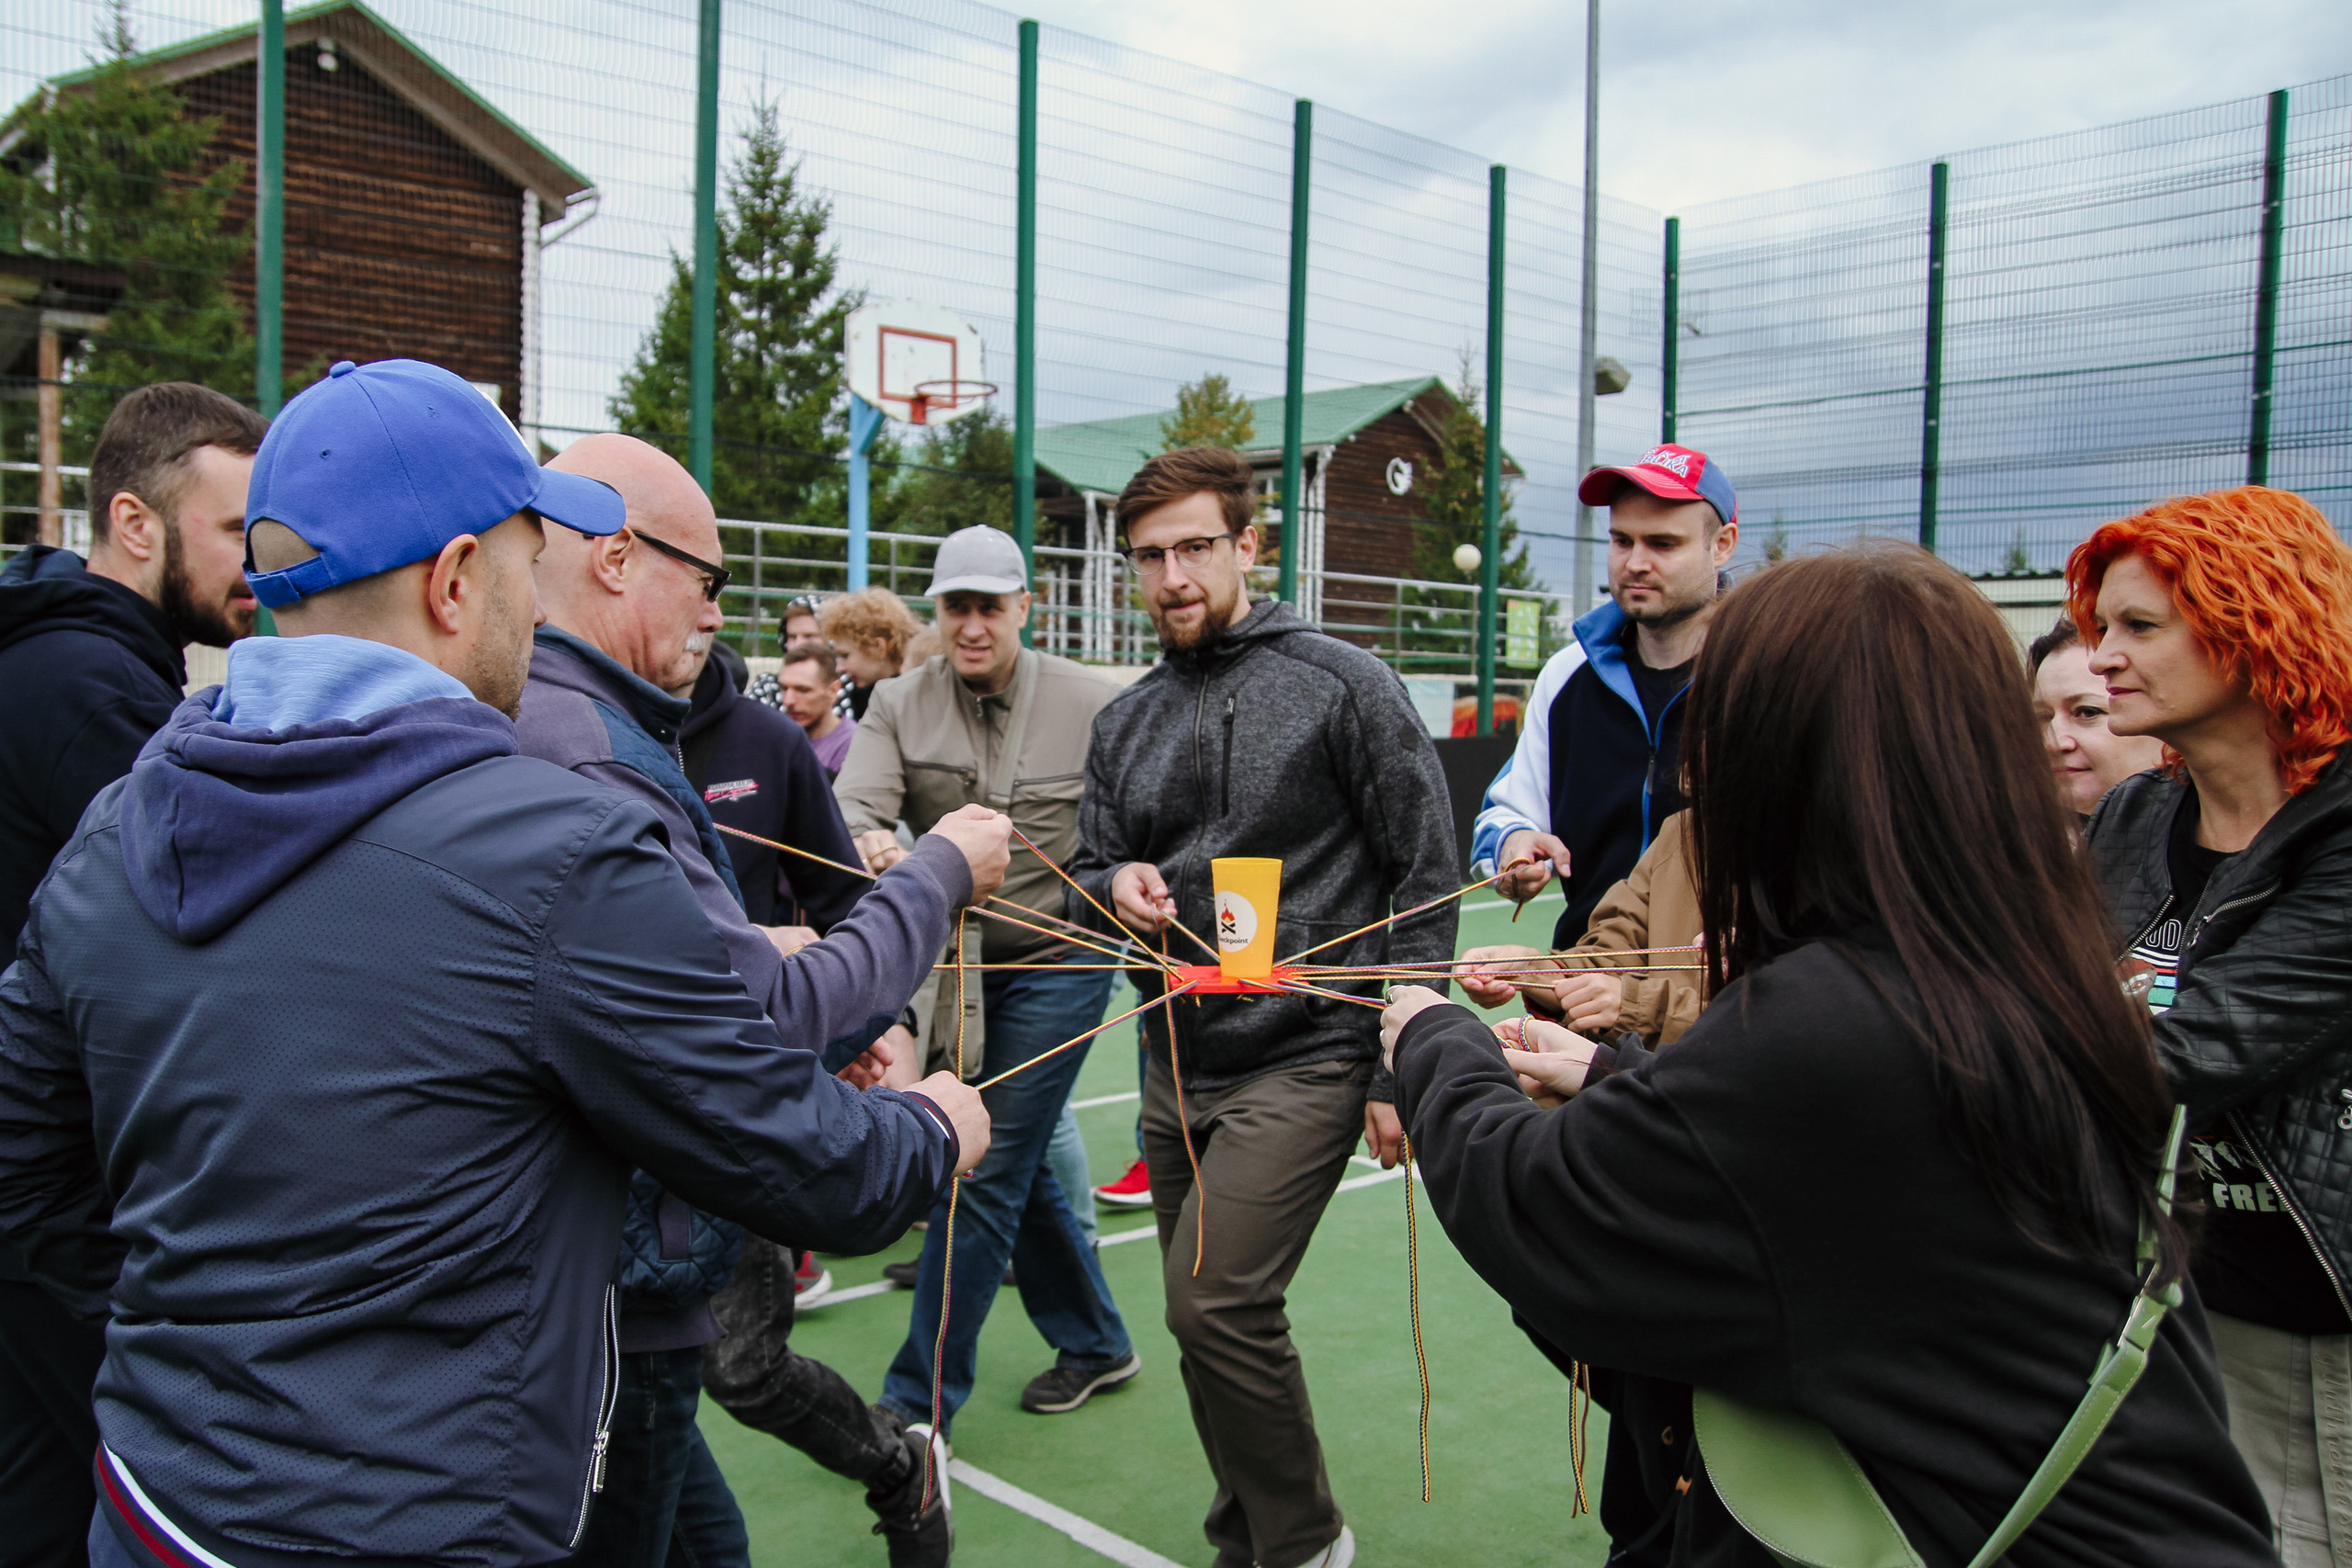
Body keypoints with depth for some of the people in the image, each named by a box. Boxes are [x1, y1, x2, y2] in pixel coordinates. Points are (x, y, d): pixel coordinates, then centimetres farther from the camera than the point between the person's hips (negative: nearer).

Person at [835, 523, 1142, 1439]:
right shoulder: (900, 705, -2)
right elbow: (855, 801, -17)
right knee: (1017, 1170, 15)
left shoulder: (1089, 703, -8)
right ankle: (1095, 1344, 36)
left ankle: (921, 1398, 7)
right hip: (958, 963, 5)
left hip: (1058, 961, -4)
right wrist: (870, 842, -38)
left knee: (984, 1173, -5)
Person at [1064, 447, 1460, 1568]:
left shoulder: (1343, 685, -6)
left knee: (1215, 1303, -15)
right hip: (1176, 1070, 6)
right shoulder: (1125, 723, 10)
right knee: (1211, 1318, 14)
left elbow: (1426, 876, -7)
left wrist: (1400, 1064, -10)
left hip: (1305, 1060, -6)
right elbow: (1088, 871, 16)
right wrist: (1114, 885, -10)